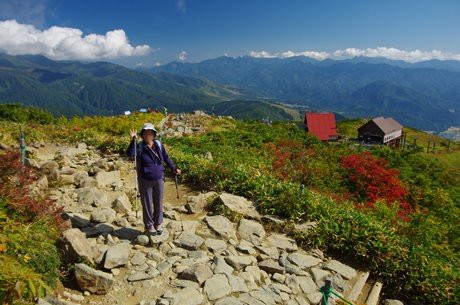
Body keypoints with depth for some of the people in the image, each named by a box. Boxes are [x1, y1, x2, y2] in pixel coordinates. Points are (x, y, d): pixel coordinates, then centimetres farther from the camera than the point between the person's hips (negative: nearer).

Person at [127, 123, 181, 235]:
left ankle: (158, 224, 32)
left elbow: (166, 158, 13)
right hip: (145, 181, -3)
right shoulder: (139, 146, -9)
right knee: (147, 204, 7)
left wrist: (174, 169, 15)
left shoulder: (159, 145, 0)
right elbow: (130, 153, -29)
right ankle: (149, 226, 25)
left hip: (159, 180, 3)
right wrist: (133, 140, -36)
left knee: (159, 203, 14)